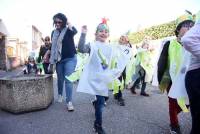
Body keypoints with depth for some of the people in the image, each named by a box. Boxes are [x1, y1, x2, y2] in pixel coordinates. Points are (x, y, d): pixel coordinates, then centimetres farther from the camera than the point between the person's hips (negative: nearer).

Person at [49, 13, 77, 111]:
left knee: (68, 80, -10)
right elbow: (53, 47, 13)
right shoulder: (54, 33, 8)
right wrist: (52, 62, 12)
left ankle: (69, 102, -6)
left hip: (70, 58, -4)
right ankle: (60, 95, 38)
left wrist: (68, 23, -16)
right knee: (60, 79, 14)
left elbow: (75, 31, -33)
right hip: (58, 59, 5)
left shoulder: (68, 31, -6)